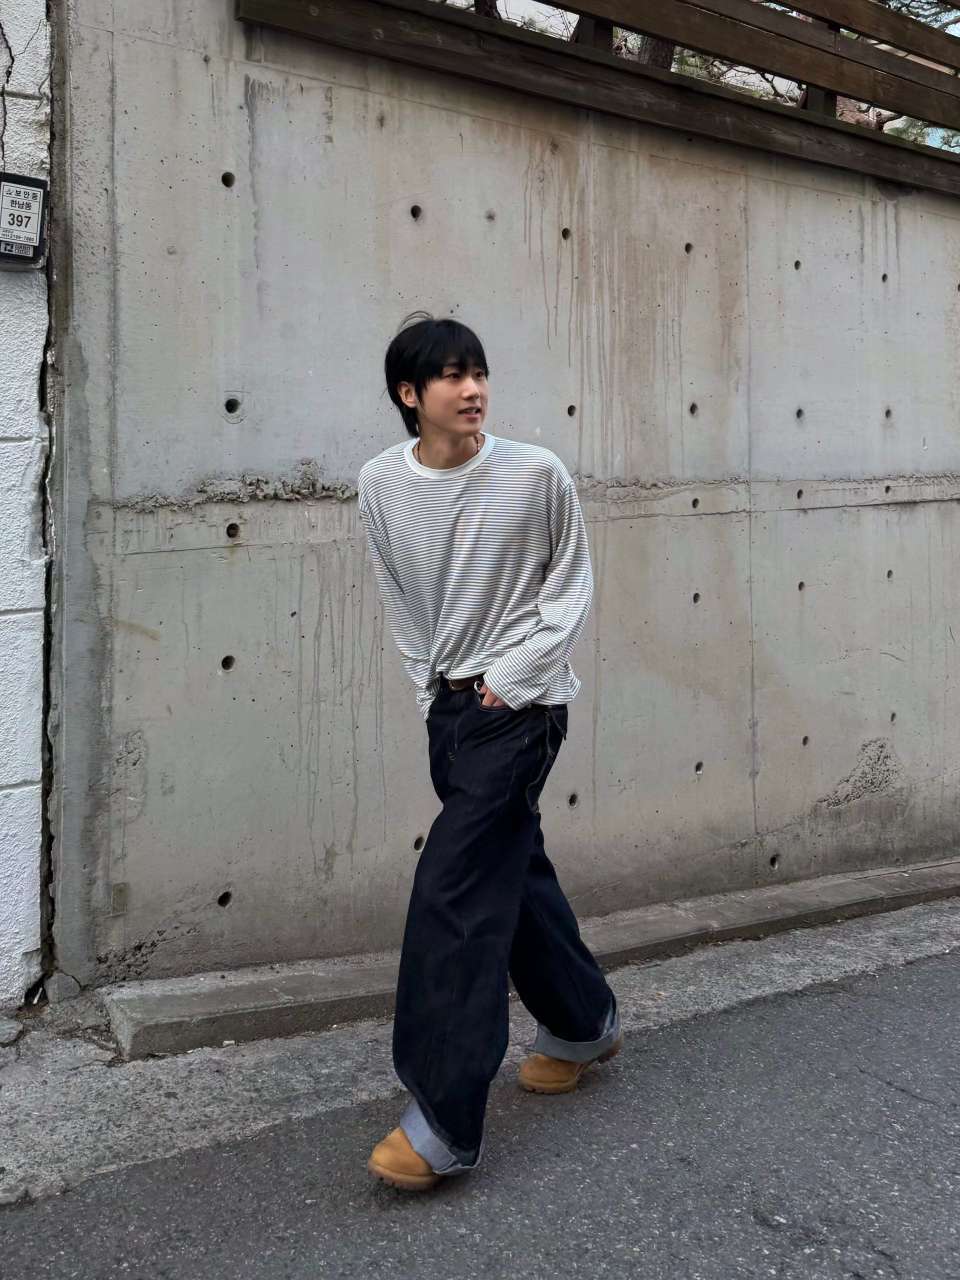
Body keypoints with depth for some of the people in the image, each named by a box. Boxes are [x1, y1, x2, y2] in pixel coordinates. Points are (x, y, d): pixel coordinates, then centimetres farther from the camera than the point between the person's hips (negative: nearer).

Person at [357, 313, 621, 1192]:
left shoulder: (536, 474, -11)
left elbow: (572, 587, -2)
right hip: (449, 705, 5)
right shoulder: (381, 483, -1)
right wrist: (433, 690, 8)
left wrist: (508, 677, -10)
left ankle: (443, 1124, -5)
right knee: (513, 871, 17)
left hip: (521, 702, -5)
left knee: (453, 893, -12)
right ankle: (584, 1022, 41)